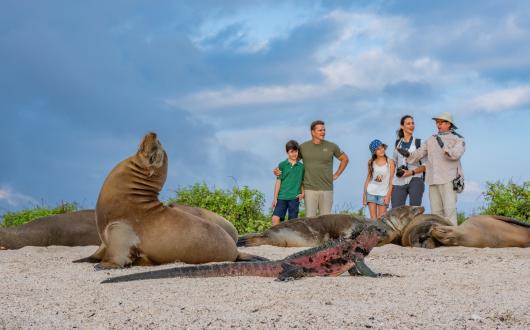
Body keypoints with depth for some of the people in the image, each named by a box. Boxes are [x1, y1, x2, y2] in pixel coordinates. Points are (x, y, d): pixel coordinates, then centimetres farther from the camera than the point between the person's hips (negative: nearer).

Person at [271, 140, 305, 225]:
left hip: (294, 197, 1)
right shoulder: (282, 165, 4)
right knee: (275, 218, -14)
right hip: (282, 197, -1)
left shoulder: (301, 166, 8)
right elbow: (278, 182, 4)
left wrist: (302, 193, -1)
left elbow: (302, 182, 15)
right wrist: (275, 198, 1)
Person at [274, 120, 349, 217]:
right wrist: (279, 170, -6)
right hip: (310, 189, 0)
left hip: (326, 189, 0)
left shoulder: (331, 146, 2)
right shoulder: (303, 147, 3)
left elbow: (345, 159, 15)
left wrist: (336, 175, 7)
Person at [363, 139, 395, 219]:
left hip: (383, 194, -2)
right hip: (371, 192, 2)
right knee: (373, 218, -1)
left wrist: (388, 195, -9)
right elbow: (368, 178, 10)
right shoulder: (371, 162, 5)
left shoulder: (390, 162, -2)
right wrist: (364, 194, 6)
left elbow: (391, 181, -3)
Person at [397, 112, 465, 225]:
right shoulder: (431, 140, 17)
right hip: (433, 180, 5)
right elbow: (419, 153, 9)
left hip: (448, 179, -5)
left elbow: (456, 154, -16)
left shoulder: (458, 139, 2)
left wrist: (443, 146, -31)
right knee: (436, 211, 3)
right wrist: (408, 154, -11)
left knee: (449, 209, -14)